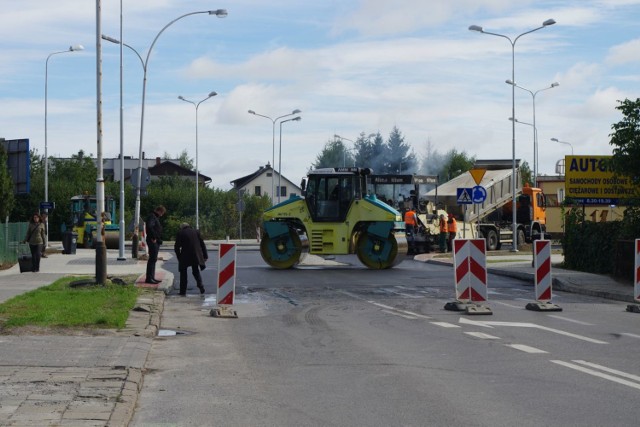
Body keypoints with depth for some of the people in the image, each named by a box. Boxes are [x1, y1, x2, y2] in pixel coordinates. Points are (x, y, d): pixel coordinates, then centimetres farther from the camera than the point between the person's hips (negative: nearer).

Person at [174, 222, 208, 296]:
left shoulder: (180, 233, 1)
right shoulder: (196, 232, 9)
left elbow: (177, 247, -1)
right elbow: (202, 244, 8)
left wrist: (179, 257, 10)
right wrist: (205, 256, 12)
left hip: (185, 256, -3)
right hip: (196, 256, 3)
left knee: (183, 273, 10)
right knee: (196, 271, 21)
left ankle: (183, 292, 6)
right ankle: (200, 286, 0)